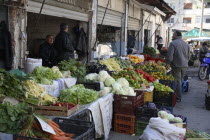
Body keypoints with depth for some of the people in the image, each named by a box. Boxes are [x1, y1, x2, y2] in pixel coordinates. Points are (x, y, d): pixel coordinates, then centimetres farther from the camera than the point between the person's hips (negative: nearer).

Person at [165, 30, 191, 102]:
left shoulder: (173, 43, -11)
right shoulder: (186, 44, 11)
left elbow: (169, 56, -16)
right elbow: (189, 56, 17)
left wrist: (167, 63, -3)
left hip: (176, 66, -6)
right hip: (185, 66, 6)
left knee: (177, 82, 0)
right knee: (180, 81, 16)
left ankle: (178, 98, 4)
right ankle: (179, 97, 23)